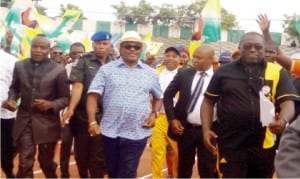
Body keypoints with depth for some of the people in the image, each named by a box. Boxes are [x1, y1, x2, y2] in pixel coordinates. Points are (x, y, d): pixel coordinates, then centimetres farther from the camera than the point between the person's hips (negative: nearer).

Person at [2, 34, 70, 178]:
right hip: (24, 121, 2)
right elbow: (14, 88, 16)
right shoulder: (19, 66, 3)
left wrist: (51, 105, -22)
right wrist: (11, 99, -6)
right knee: (24, 164, -1)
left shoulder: (58, 70, -6)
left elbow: (65, 98, -2)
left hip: (47, 123, -1)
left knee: (46, 162, 15)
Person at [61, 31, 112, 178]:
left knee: (98, 157, 5)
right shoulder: (83, 61, -3)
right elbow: (77, 86, -11)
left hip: (103, 117, 1)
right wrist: (71, 109, -23)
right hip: (82, 115, -1)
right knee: (81, 153, 14)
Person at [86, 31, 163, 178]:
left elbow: (158, 97, 20)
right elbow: (93, 95, -4)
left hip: (137, 133, 0)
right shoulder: (106, 69, 1)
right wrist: (92, 121, -15)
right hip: (110, 131, 0)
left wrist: (154, 114, 1)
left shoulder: (151, 73, 8)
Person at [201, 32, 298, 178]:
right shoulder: (224, 71, 3)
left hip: (263, 144, 2)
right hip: (230, 143, -1)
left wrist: (283, 120, -27)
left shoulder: (277, 72, 0)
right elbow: (208, 101, 7)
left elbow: (288, 102, -5)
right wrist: (206, 129, -6)